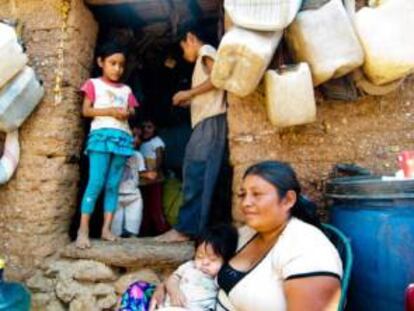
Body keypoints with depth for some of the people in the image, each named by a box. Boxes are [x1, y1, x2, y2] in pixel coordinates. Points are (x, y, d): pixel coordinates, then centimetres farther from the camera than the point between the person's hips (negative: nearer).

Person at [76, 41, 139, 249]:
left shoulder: (126, 90, 21)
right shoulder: (94, 84, 9)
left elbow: (131, 112, 17)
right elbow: (86, 110, 0)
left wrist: (128, 113, -7)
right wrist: (110, 111, -11)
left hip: (123, 137, 4)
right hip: (101, 135, -4)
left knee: (113, 185, 2)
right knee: (96, 183, -12)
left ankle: (106, 228, 7)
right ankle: (83, 230, -6)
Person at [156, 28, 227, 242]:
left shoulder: (206, 50, 6)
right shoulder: (203, 60, 32)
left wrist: (189, 93, -6)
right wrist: (189, 101, 15)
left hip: (210, 121, -10)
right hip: (205, 122, 10)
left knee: (196, 175, -14)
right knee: (197, 176, 3)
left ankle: (186, 229, -14)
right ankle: (193, 228, 3)